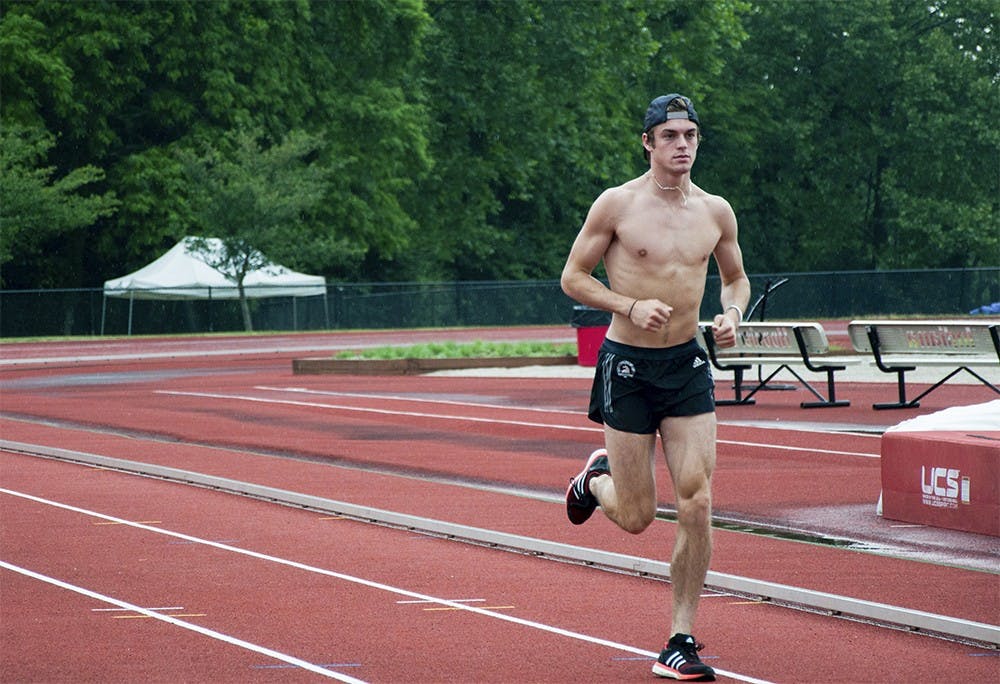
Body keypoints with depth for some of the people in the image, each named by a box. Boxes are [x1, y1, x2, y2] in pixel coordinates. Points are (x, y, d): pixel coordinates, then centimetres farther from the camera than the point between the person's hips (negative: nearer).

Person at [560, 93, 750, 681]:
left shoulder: (716, 212, 4)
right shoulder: (618, 204, -7)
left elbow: (736, 278, 19)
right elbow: (573, 276, -2)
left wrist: (733, 315, -3)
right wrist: (630, 307, -17)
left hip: (688, 366, 3)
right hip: (629, 366, -3)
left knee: (697, 504, -9)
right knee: (637, 517, 2)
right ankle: (597, 478, 39)